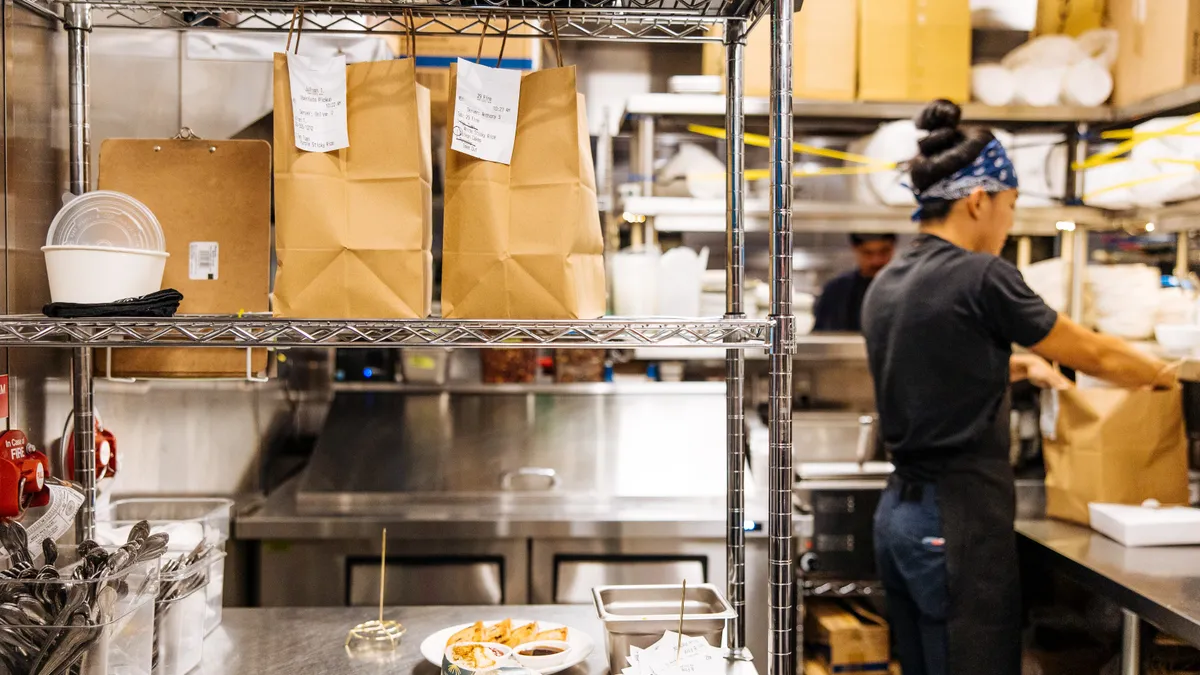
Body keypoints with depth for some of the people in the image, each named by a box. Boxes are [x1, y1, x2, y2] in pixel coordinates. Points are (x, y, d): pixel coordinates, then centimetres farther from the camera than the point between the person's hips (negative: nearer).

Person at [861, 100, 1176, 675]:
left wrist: (1018, 364, 24)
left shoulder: (885, 284, 8)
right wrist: (1165, 374, 15)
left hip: (899, 513, 9)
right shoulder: (981, 277, -15)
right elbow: (1092, 352, -2)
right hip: (961, 520, -8)